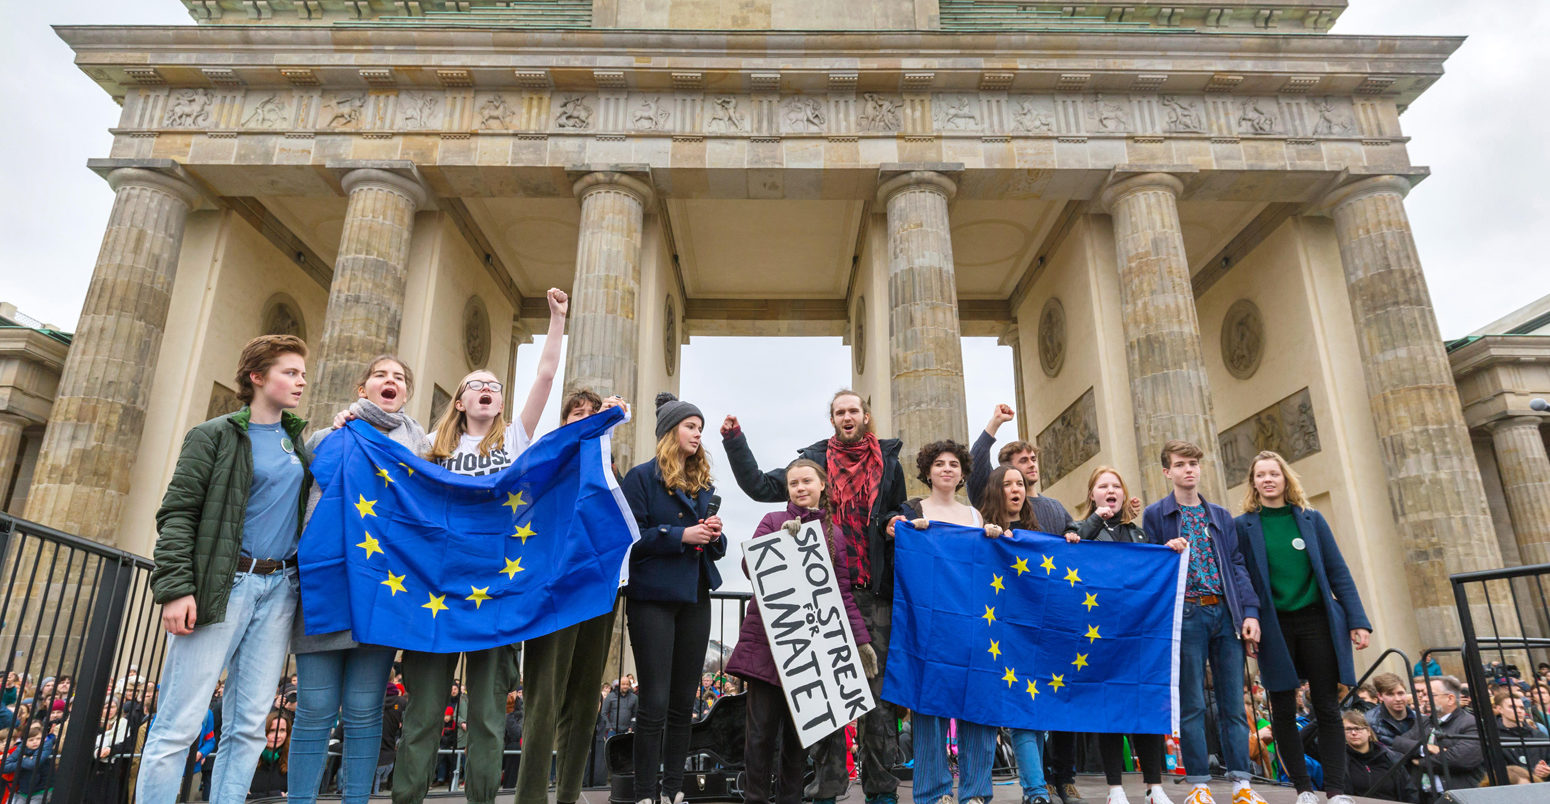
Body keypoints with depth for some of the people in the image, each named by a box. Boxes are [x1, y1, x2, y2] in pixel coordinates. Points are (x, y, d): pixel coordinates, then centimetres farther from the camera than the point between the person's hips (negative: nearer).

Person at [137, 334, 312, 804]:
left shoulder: (297, 441, 16)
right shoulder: (215, 436, 0)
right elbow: (177, 514, -6)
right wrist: (175, 588, -15)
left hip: (279, 589, 5)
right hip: (222, 586, -5)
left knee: (248, 725, 6)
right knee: (179, 724, -3)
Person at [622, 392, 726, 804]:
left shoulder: (703, 484, 16)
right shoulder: (642, 477, -2)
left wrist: (714, 535, -4)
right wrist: (681, 535, -18)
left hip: (695, 599, 6)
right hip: (653, 597, -6)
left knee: (684, 701, 9)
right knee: (655, 701, -4)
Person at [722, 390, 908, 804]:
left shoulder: (888, 460, 12)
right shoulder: (814, 459, 9)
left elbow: (900, 514, 21)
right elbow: (761, 486, 6)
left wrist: (894, 524, -2)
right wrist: (735, 442, 0)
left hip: (875, 590, 1)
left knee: (879, 686, 3)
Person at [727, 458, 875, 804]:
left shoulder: (834, 534, 12)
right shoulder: (774, 521, 5)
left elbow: (843, 594, 10)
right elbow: (749, 566, -5)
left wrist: (862, 640, 3)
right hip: (767, 636, -2)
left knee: (799, 727, 9)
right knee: (762, 726, -1)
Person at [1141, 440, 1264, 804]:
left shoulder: (1221, 516, 15)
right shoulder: (1155, 514, 5)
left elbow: (1237, 566, 10)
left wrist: (1250, 611, 0)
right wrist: (1165, 551, -16)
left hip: (1225, 612, 3)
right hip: (1185, 613, -3)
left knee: (1233, 703, 6)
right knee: (1191, 704, 0)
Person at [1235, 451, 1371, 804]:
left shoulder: (1312, 519, 7)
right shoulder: (1243, 526, 1)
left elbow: (1338, 572, 5)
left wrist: (1357, 620, -1)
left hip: (1318, 621, 1)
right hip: (1274, 627, -1)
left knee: (1327, 707, 2)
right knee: (1284, 711, 4)